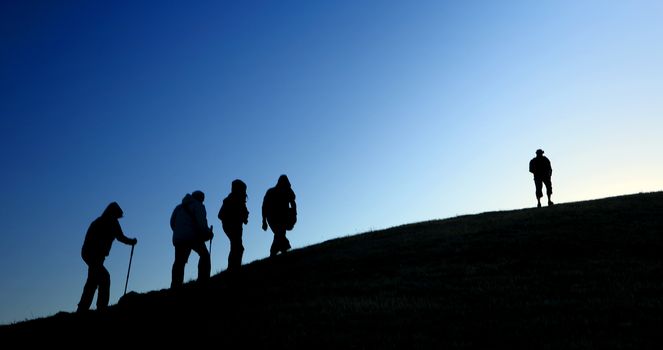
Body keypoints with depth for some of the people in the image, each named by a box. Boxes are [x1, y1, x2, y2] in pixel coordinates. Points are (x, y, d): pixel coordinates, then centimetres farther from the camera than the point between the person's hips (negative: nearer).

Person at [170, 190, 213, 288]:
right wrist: (208, 233, 0)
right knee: (204, 256, 9)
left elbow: (172, 223, 17)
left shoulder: (179, 207, 23)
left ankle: (175, 286, -4)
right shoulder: (198, 206, 4)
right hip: (193, 237, -5)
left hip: (178, 238, 5)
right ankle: (203, 281, -3)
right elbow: (201, 223, -10)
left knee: (179, 262, 6)